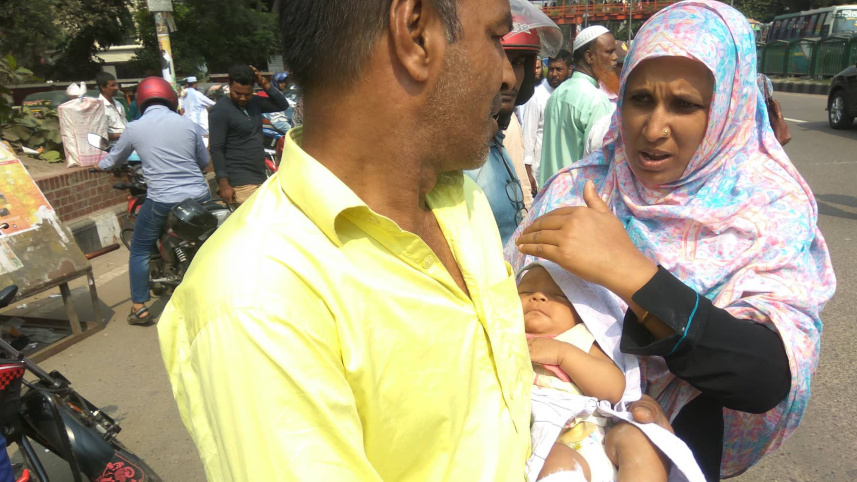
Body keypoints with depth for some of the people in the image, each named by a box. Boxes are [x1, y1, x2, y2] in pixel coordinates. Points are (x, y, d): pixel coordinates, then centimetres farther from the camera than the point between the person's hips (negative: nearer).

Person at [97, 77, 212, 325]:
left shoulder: (134, 128, 1)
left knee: (140, 249, 16)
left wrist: (101, 164, 40)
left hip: (162, 202, -2)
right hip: (200, 196, 2)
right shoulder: (187, 123, 3)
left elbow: (113, 160, 17)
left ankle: (139, 307, 17)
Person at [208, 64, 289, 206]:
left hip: (261, 179, 8)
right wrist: (224, 184, -20)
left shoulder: (254, 102, 12)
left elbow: (282, 105, 13)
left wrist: (264, 84, -1)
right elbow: (216, 150, -14)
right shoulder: (220, 110, -10)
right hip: (239, 185, -8)